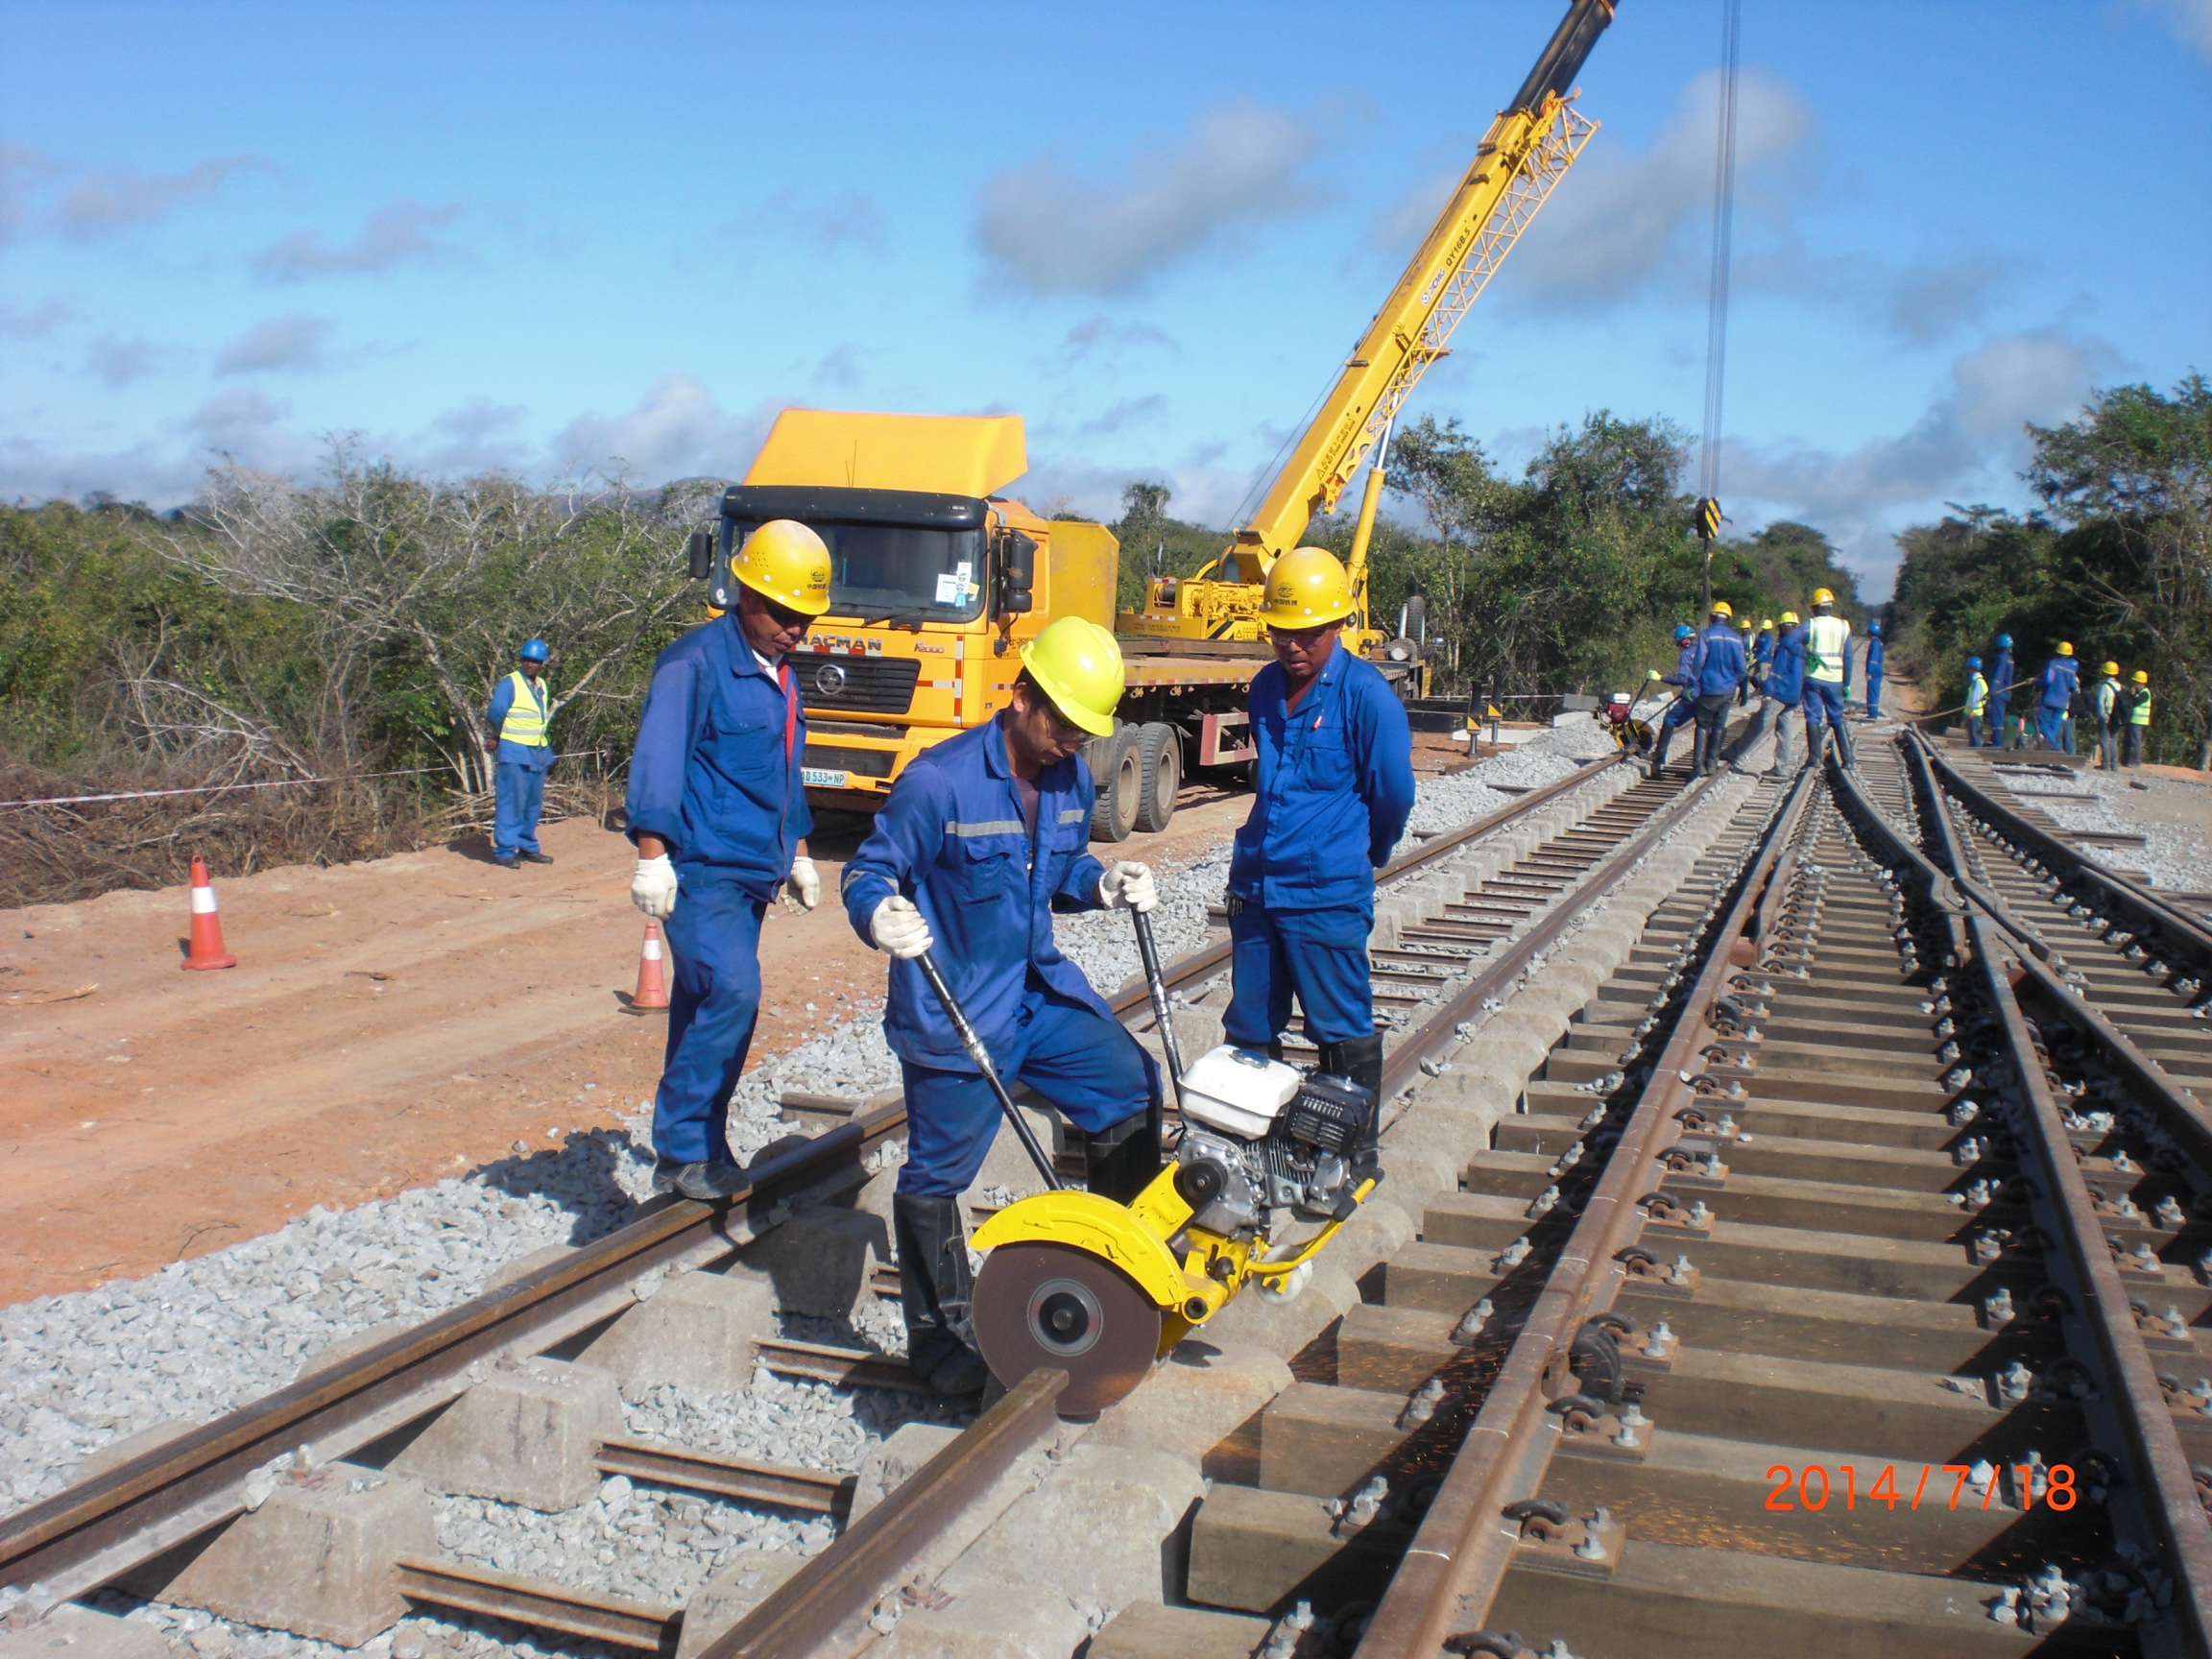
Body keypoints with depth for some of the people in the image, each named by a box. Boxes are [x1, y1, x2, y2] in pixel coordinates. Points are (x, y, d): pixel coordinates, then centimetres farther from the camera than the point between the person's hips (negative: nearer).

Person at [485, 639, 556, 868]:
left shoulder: (543, 686, 14)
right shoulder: (509, 684, -9)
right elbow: (495, 713, -18)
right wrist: (498, 736, -3)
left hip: (538, 754, 7)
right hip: (513, 752, -7)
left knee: (533, 804, 12)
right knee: (511, 802, -7)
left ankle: (528, 848, 21)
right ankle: (504, 851, -3)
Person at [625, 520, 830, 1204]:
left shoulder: (779, 674, 18)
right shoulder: (695, 662, -10)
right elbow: (658, 760, -17)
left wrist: (797, 853, 30)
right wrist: (652, 855, -24)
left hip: (752, 872, 8)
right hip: (701, 867, -8)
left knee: (705, 1007, 10)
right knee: (730, 992, -20)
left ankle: (689, 1152, 16)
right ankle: (683, 1148, -11)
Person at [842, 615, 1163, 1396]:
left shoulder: (1071, 778, 1)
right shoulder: (940, 780, -21)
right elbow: (868, 872, -15)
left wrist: (1103, 885, -3)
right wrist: (881, 916, -37)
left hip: (1040, 994, 7)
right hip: (951, 1015, -7)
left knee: (1131, 1085, 7)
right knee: (938, 1174, 1)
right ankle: (939, 1337, 18)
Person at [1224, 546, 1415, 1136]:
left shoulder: (1367, 694, -13)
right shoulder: (1266, 688, 8)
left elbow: (1394, 793, -5)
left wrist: (1367, 854, 9)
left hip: (1327, 894, -6)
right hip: (1255, 883, 6)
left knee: (1343, 1031, 3)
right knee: (1250, 1027, 14)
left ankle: (1356, 1147, 16)